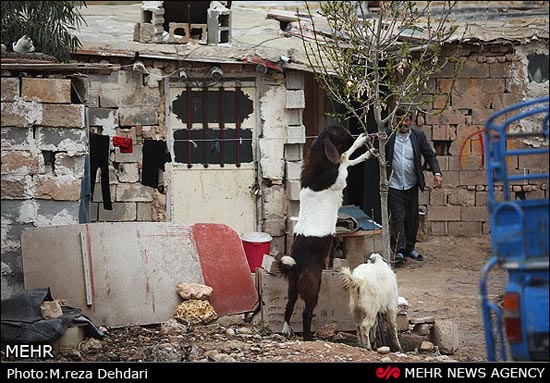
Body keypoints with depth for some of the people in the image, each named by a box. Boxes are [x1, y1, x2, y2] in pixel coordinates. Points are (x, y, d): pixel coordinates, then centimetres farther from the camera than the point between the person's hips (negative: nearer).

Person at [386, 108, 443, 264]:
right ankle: (399, 250, -9)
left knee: (412, 219, 11)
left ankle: (410, 248, 23)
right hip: (394, 185, -3)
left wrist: (437, 173, -10)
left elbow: (430, 155, 4)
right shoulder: (388, 136, -3)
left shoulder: (418, 135, 5)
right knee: (397, 218, -9)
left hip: (412, 185, 3)